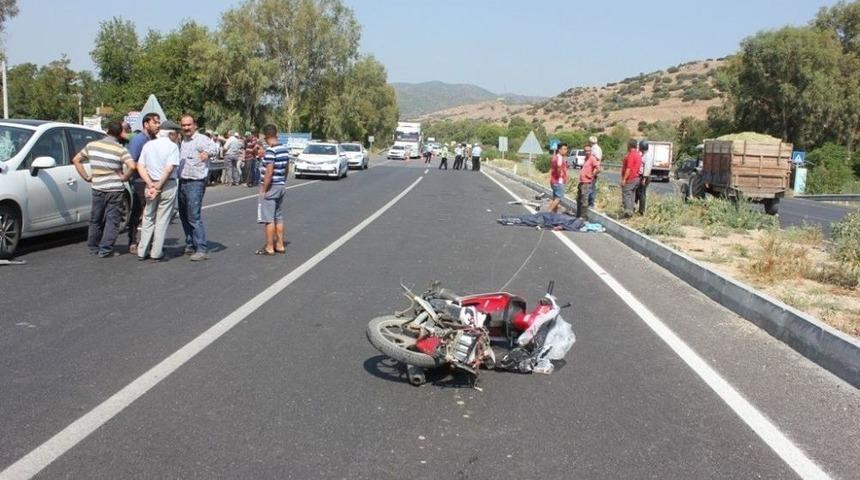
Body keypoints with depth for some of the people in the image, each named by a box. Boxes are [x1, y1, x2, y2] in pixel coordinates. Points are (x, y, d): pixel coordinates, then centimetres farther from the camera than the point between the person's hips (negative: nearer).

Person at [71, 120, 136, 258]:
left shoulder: (92, 145, 3)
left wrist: (86, 177, 12)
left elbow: (76, 160, 10)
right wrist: (125, 177, -9)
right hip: (115, 189, -4)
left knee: (95, 219, 17)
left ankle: (93, 247, 27)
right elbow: (132, 166, -26)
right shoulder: (120, 150, -11)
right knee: (112, 220, 4)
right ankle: (105, 250, 3)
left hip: (97, 188, 4)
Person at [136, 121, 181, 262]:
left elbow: (140, 166, 2)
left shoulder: (148, 145, 9)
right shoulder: (172, 146, -7)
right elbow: (169, 169, -17)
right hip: (168, 186, -4)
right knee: (162, 220, 3)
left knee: (148, 219, 15)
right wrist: (158, 187, -13)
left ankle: (142, 252, 17)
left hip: (151, 185, 5)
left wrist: (151, 185, -5)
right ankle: (156, 253, 6)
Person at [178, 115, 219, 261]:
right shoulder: (183, 141, 16)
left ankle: (202, 249, -9)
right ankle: (190, 245, 26)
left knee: (194, 217, -12)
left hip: (195, 183, -9)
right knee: (184, 216, 14)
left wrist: (207, 152, -53)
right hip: (182, 182, 9)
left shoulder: (201, 139, -11)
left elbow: (214, 147, -32)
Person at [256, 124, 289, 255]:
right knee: (279, 217, 15)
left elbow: (269, 172, -22)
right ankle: (280, 245, 21)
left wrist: (263, 189, -16)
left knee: (268, 219, -1)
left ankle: (269, 248, 4)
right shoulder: (285, 149, 7)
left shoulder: (270, 150, -19)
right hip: (281, 186, 8)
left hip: (271, 187, -8)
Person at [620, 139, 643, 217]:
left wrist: (624, 179, -20)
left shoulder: (631, 155, -16)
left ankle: (628, 211, -13)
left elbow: (629, 168, -21)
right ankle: (631, 210, 13)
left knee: (626, 195, -7)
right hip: (636, 178, 9)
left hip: (630, 179, -9)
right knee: (632, 195, 11)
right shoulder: (638, 155, 14)